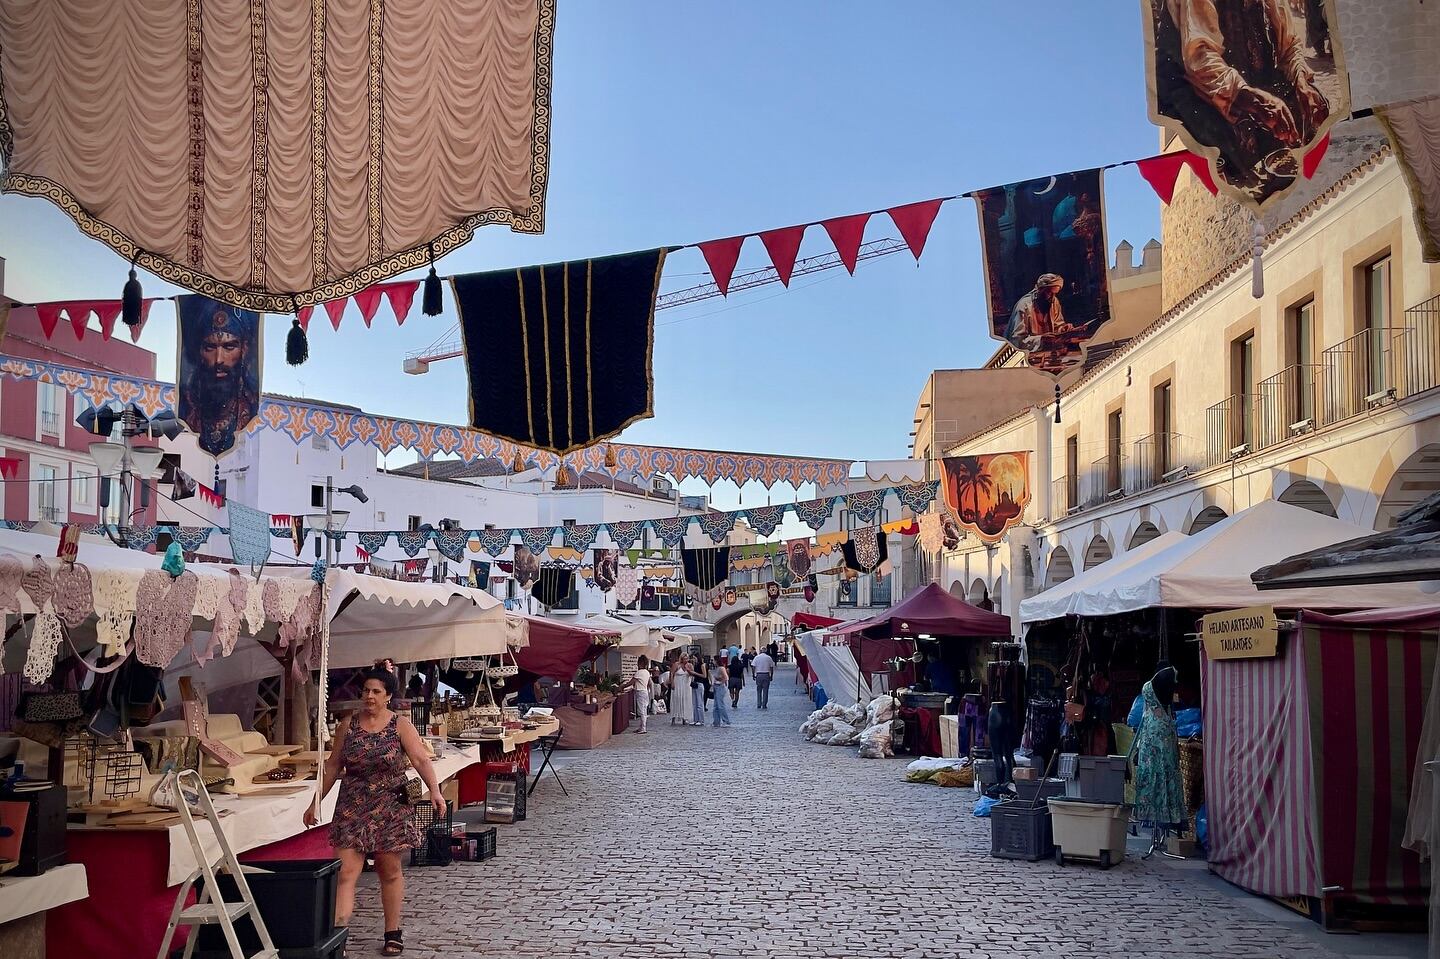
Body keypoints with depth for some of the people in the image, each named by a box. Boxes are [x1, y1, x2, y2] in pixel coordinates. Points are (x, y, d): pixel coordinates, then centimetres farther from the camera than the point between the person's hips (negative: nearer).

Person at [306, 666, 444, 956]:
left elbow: (421, 760, -14)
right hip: (352, 808, 2)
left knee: (390, 872, 9)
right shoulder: (347, 725, 4)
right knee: (346, 872, -8)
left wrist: (434, 790, -29)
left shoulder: (400, 725, -4)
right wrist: (316, 802, 9)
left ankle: (393, 934, 22)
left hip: (390, 808, -1)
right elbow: (333, 766, 10)